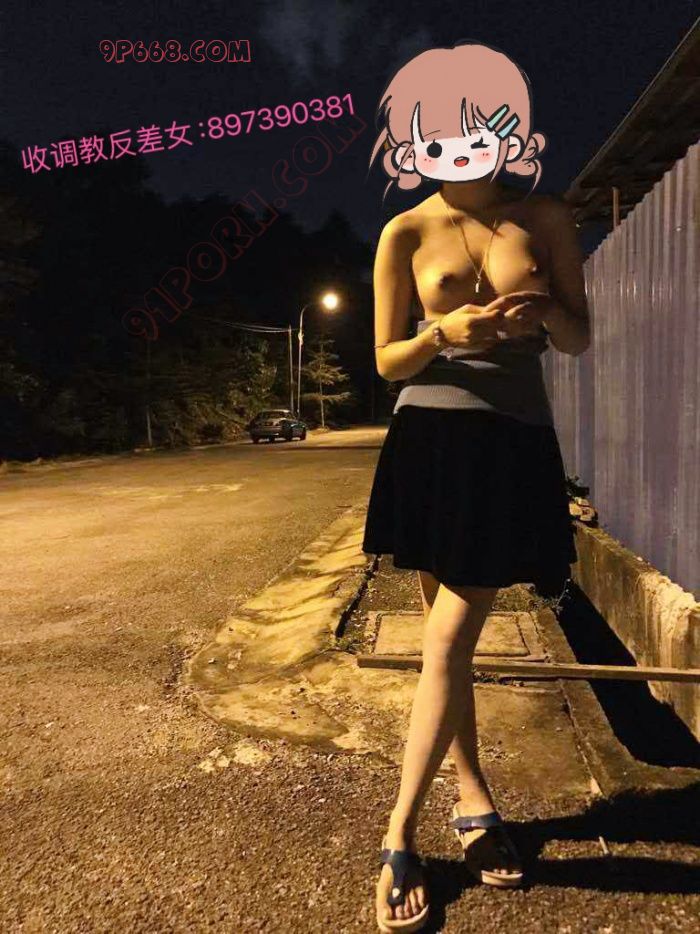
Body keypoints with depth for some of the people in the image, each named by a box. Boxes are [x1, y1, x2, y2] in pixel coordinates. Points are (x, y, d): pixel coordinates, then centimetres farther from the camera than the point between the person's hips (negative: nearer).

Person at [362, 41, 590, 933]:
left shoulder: (546, 219, 7)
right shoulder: (405, 233, 3)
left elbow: (581, 341, 9)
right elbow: (388, 361, 2)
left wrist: (548, 314, -13)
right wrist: (443, 335, -18)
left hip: (514, 445, 0)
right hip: (431, 441, 1)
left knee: (447, 642, -4)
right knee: (448, 637, 7)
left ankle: (399, 837, 12)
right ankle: (475, 800, 29)